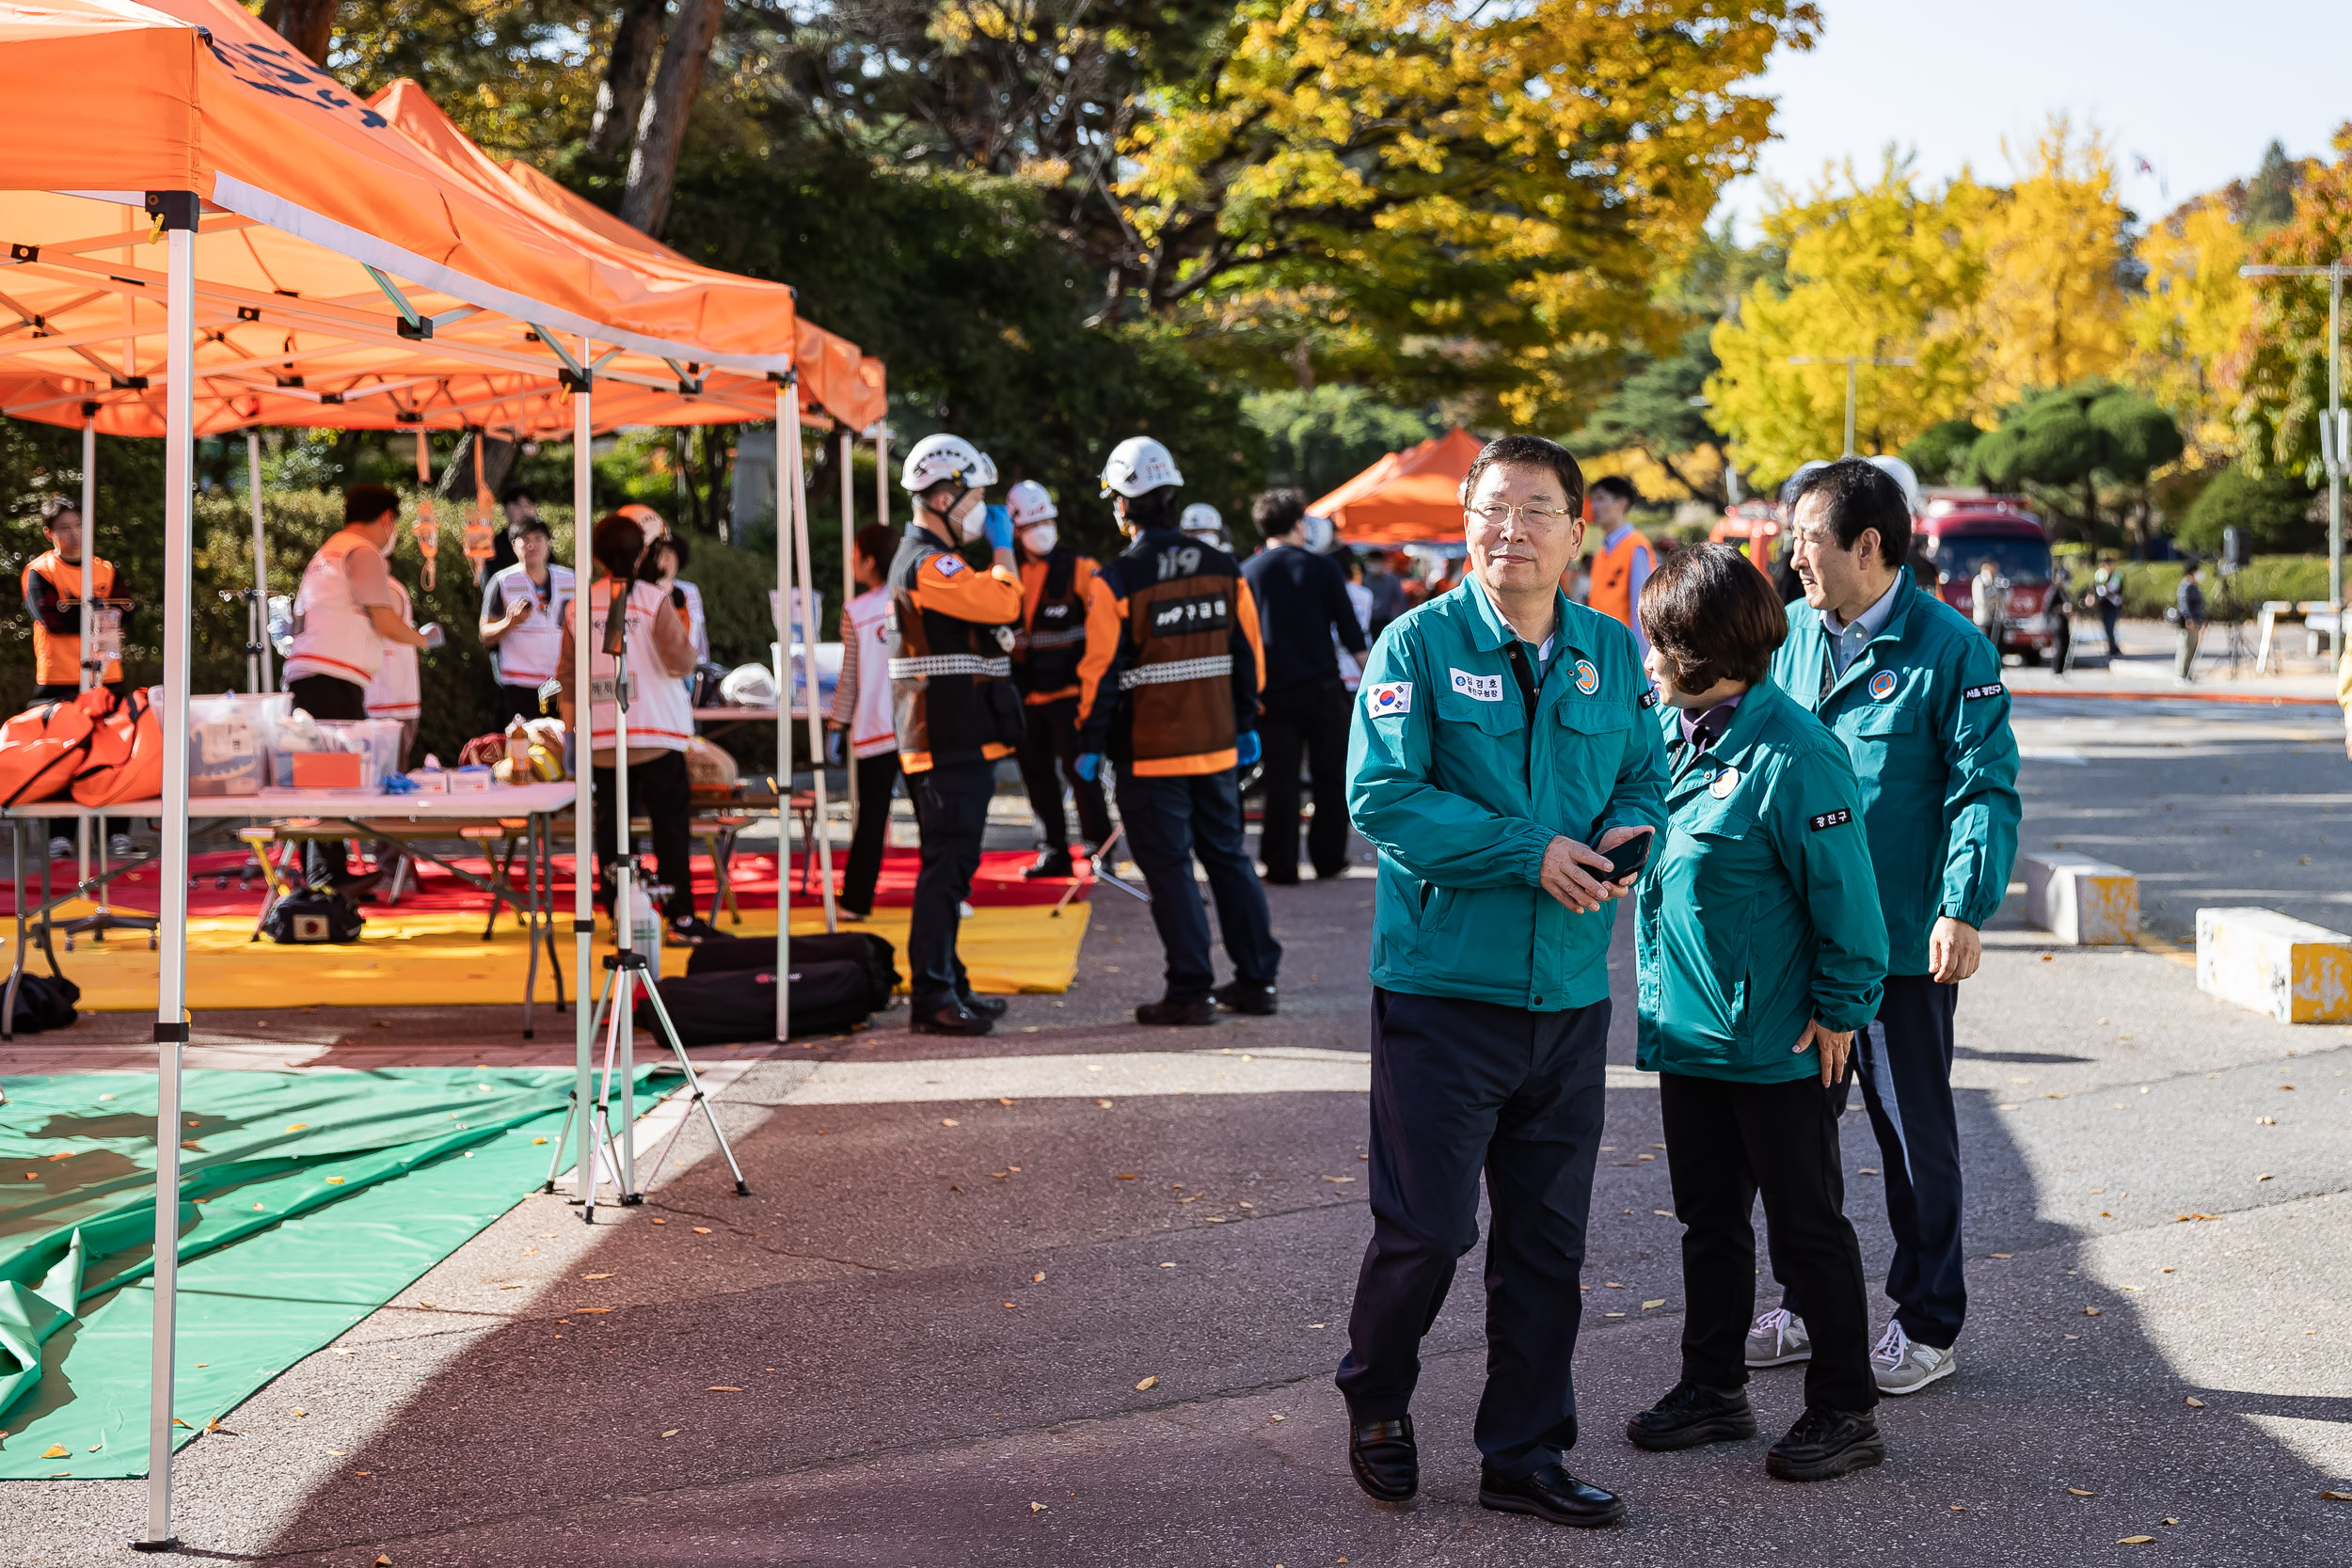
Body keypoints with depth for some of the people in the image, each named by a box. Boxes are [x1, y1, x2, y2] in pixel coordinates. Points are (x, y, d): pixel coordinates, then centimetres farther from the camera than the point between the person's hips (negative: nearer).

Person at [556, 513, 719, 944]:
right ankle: (680, 919, 0)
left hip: (600, 737, 3)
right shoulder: (654, 601, -7)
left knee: (611, 824, 9)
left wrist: (570, 725, 21)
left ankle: (619, 918, 10)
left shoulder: (579, 604, 4)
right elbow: (681, 661, -11)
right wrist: (684, 630, 9)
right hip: (656, 731, -3)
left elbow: (567, 671, 11)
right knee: (671, 822, 2)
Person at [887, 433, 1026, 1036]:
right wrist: (1003, 545, -9)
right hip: (948, 744, -11)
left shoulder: (934, 561, 21)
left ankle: (949, 986, 21)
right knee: (946, 863, -11)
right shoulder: (927, 564, -15)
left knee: (952, 864, 14)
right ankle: (931, 996, -10)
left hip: (958, 742, 11)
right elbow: (1004, 602, -23)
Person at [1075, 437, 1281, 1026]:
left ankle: (1191, 992, 2)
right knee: (1228, 856, 15)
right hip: (1216, 745, 5)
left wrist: (1092, 743, -2)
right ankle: (1257, 979, 18)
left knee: (1169, 868, 1)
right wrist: (1245, 726, 20)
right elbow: (1248, 654, 10)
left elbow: (1101, 671, -12)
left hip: (1149, 751, -5)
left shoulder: (1117, 581, -13)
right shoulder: (1224, 569, 4)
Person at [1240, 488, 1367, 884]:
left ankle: (1281, 865, 4)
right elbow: (1350, 630, -1)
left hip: (1273, 693, 1)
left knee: (1281, 781, 5)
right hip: (1322, 688, -1)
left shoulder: (1246, 573, 2)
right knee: (1331, 776, 11)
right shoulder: (1323, 568, -3)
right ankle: (1328, 857, 14)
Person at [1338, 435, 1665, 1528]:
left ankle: (1524, 1455, 23)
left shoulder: (1611, 653, 7)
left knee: (1547, 1240, 11)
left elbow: (1645, 773, 17)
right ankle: (1375, 1399, 27)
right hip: (1443, 985, -5)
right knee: (1426, 1225, -1)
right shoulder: (1419, 643, -7)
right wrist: (1531, 852, -19)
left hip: (1569, 993, 5)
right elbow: (1382, 793, -15)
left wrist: (1626, 833, -7)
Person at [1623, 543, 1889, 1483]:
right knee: (1708, 1219, 18)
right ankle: (1713, 1389, 31)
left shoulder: (1792, 753, -20)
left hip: (1779, 1047, -8)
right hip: (1688, 1028, 8)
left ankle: (1845, 1412, 16)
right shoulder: (1668, 734, 5)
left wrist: (1841, 1010, -14)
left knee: (1807, 1227, 4)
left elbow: (1846, 893, -17)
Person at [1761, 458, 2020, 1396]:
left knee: (1914, 1134, 6)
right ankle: (1806, 1307, 28)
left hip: (1902, 941, -6)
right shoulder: (1791, 634, 6)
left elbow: (1986, 788, -13)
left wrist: (1963, 909, -24)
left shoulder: (1948, 649, -11)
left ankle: (1928, 1327, 19)